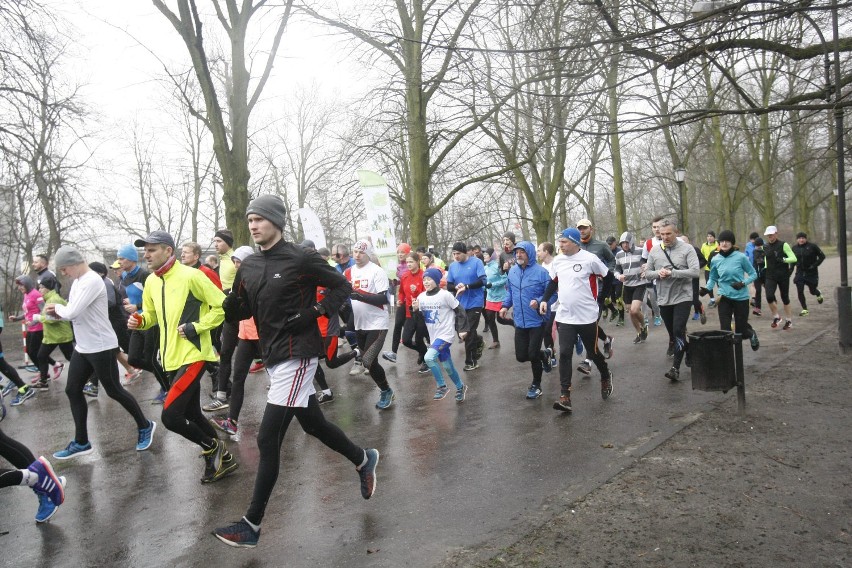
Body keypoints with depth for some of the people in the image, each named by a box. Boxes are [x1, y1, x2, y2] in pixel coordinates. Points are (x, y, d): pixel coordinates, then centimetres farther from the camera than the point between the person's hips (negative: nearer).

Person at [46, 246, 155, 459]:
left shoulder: (92, 281, -20)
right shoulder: (78, 282, 11)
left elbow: (72, 312, -26)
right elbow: (74, 313, 16)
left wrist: (57, 307, -6)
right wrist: (56, 312, -4)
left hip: (101, 347, -10)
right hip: (82, 347, 10)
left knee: (114, 391, 2)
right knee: (72, 390, 10)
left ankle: (145, 426, 20)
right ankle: (81, 442, 21)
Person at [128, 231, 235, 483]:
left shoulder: (190, 276, -15)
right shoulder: (151, 282, 8)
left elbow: (222, 306, -12)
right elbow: (152, 315, 21)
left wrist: (195, 327, -17)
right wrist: (139, 321, 0)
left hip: (193, 356, -8)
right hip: (171, 359, 8)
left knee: (170, 415, -14)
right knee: (192, 414, 15)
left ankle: (213, 448, 11)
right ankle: (224, 459, 32)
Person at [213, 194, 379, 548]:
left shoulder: (300, 259, -12)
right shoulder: (248, 267, 8)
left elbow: (342, 287, -5)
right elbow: (239, 310, 13)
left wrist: (314, 312, -17)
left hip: (297, 356, -8)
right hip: (273, 358, 8)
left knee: (267, 439, -7)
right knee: (313, 424, 19)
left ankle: (251, 525, 5)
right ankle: (363, 460, 42)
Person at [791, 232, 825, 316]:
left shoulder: (812, 246, -9)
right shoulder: (794, 248, 1)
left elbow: (822, 256, -3)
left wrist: (815, 265, -12)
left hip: (811, 273, -2)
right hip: (800, 272, 3)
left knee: (812, 291, 8)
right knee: (800, 291, -7)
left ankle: (819, 295, 46)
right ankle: (804, 309, 4)